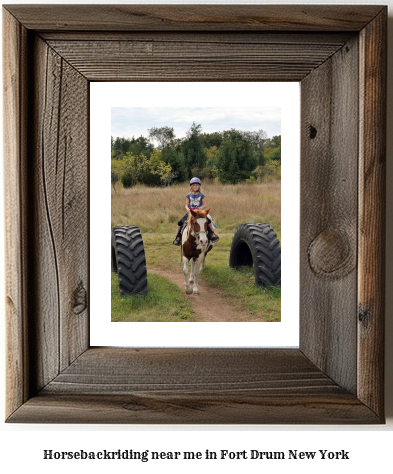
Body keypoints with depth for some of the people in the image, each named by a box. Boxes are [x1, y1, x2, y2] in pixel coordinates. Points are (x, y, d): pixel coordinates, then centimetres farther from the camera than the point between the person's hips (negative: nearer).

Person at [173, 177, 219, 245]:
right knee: (180, 222, -14)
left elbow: (204, 204, 4)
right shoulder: (189, 195, 8)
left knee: (208, 220, -22)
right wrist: (187, 209, -16)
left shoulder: (201, 195, 5)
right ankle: (178, 237, 0)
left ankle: (212, 234, -4)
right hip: (190, 212, 1)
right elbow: (186, 205, 6)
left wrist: (202, 207, -19)